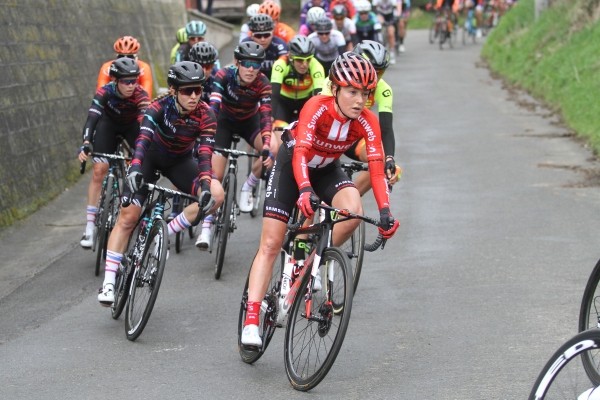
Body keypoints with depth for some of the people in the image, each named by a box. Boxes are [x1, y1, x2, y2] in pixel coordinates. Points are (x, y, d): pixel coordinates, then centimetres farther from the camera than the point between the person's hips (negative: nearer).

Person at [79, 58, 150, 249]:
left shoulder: (140, 95, -33)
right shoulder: (105, 92, -33)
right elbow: (92, 117, -42)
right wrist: (86, 144, -58)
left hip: (132, 125, 1)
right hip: (109, 124, -1)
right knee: (99, 171, -13)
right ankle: (90, 226, -11)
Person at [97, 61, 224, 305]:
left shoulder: (205, 116, -24)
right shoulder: (159, 107, -29)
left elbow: (205, 154, -29)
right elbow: (143, 138, -42)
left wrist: (206, 184, -46)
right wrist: (134, 169, -59)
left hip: (179, 161, 2)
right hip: (151, 156, -2)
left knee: (216, 195, -23)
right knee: (128, 217, -12)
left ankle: (166, 232, -12)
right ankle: (108, 282, -8)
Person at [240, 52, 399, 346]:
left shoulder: (367, 122, -22)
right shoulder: (318, 107, -32)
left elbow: (377, 169, -27)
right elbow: (300, 153, -42)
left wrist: (385, 212, -40)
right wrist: (304, 190, -59)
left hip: (327, 170, 3)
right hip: (291, 166, -3)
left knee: (353, 211, -30)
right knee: (270, 245, -9)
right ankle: (251, 322, -11)